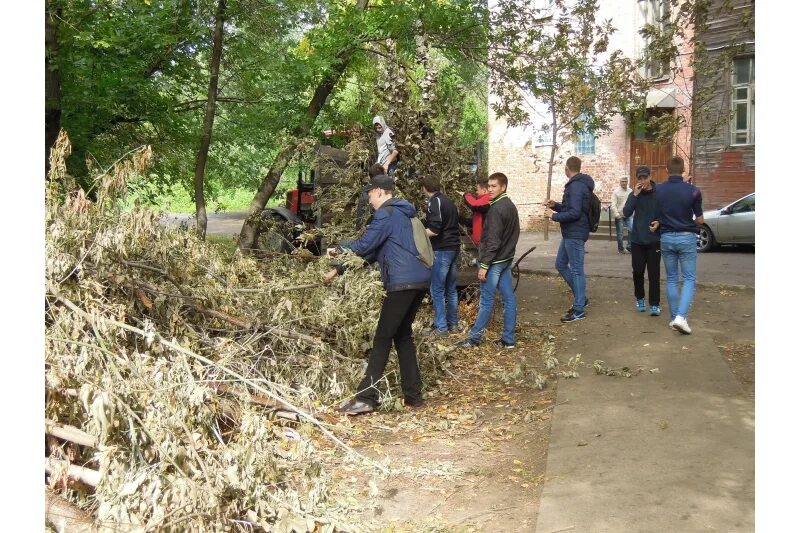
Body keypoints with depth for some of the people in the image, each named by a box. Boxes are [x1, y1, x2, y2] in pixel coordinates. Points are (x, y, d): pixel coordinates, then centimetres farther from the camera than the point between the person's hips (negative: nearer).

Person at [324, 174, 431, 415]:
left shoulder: (387, 214, -7)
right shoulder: (402, 213, 24)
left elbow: (364, 245, -8)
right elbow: (374, 251, 24)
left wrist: (338, 249, 13)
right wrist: (339, 269, 22)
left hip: (403, 282, -9)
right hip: (420, 280, 9)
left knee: (383, 338, -7)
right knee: (403, 335, 15)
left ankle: (365, 398, -7)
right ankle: (413, 395, 16)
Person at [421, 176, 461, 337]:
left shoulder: (435, 202, -12)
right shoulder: (448, 201, 16)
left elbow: (434, 230, -21)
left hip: (441, 250, -9)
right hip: (454, 248, 9)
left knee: (437, 290, -3)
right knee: (451, 289, 15)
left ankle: (441, 328, -2)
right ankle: (453, 323, 22)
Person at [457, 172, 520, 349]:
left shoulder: (496, 209, -18)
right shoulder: (511, 206, 11)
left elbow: (493, 240, -22)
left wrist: (484, 264, -19)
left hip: (495, 261, -9)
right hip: (506, 258, 9)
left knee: (486, 301, -1)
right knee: (509, 298, 7)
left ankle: (474, 337, 8)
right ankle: (509, 339, 12)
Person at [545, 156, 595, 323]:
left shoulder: (576, 186, -18)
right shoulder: (577, 184, 15)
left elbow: (574, 213, -24)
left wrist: (553, 216, -16)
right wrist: (556, 205, 13)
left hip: (575, 234, -11)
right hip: (570, 233, 11)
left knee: (576, 270, -5)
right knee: (560, 265, 17)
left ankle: (579, 309, 2)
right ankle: (580, 298, 26)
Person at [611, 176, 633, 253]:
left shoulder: (630, 191, 5)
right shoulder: (616, 192, -7)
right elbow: (613, 205, -10)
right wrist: (616, 215, -15)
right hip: (619, 215, -3)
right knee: (620, 232, 5)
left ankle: (629, 247, 5)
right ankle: (620, 249, 16)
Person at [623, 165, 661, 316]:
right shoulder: (634, 194, 2)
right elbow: (626, 213, -11)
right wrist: (635, 195, -18)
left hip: (654, 240, -2)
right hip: (637, 240, 2)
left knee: (654, 273, -1)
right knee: (638, 271, 8)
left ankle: (655, 304, 4)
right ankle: (640, 298, 28)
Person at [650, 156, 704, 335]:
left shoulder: (658, 190, -3)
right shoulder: (692, 191, -10)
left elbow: (654, 215, 2)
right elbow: (700, 220, -2)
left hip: (666, 238, 3)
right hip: (687, 237, -3)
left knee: (671, 278, 13)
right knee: (689, 278, 3)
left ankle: (674, 317, 15)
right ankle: (681, 316, -14)